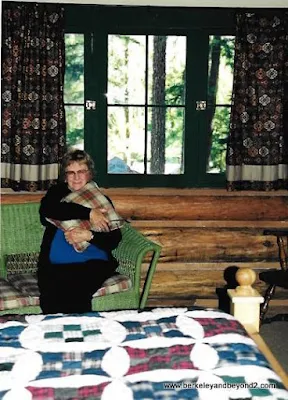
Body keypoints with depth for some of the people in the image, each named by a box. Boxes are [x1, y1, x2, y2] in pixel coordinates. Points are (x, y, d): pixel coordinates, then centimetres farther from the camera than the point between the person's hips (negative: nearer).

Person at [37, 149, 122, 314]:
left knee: (76, 293, -31)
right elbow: (46, 211, -10)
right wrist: (88, 213, -16)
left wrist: (89, 236, -16)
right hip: (55, 265, 1)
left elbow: (114, 240, 4)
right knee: (51, 297, -29)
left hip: (93, 263, -1)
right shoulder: (57, 192, 15)